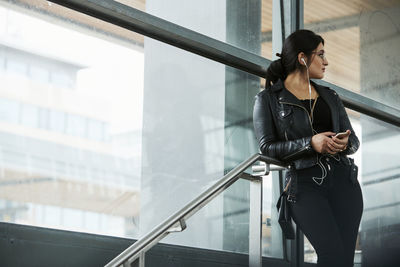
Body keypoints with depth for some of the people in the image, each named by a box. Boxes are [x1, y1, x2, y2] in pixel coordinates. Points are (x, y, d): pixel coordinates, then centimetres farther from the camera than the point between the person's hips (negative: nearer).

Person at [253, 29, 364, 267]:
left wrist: (344, 144, -7)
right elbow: (267, 147, -3)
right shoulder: (268, 99, 6)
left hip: (343, 179, 4)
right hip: (304, 185, -4)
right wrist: (310, 144, -16)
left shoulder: (330, 96, 20)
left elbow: (354, 140, 18)